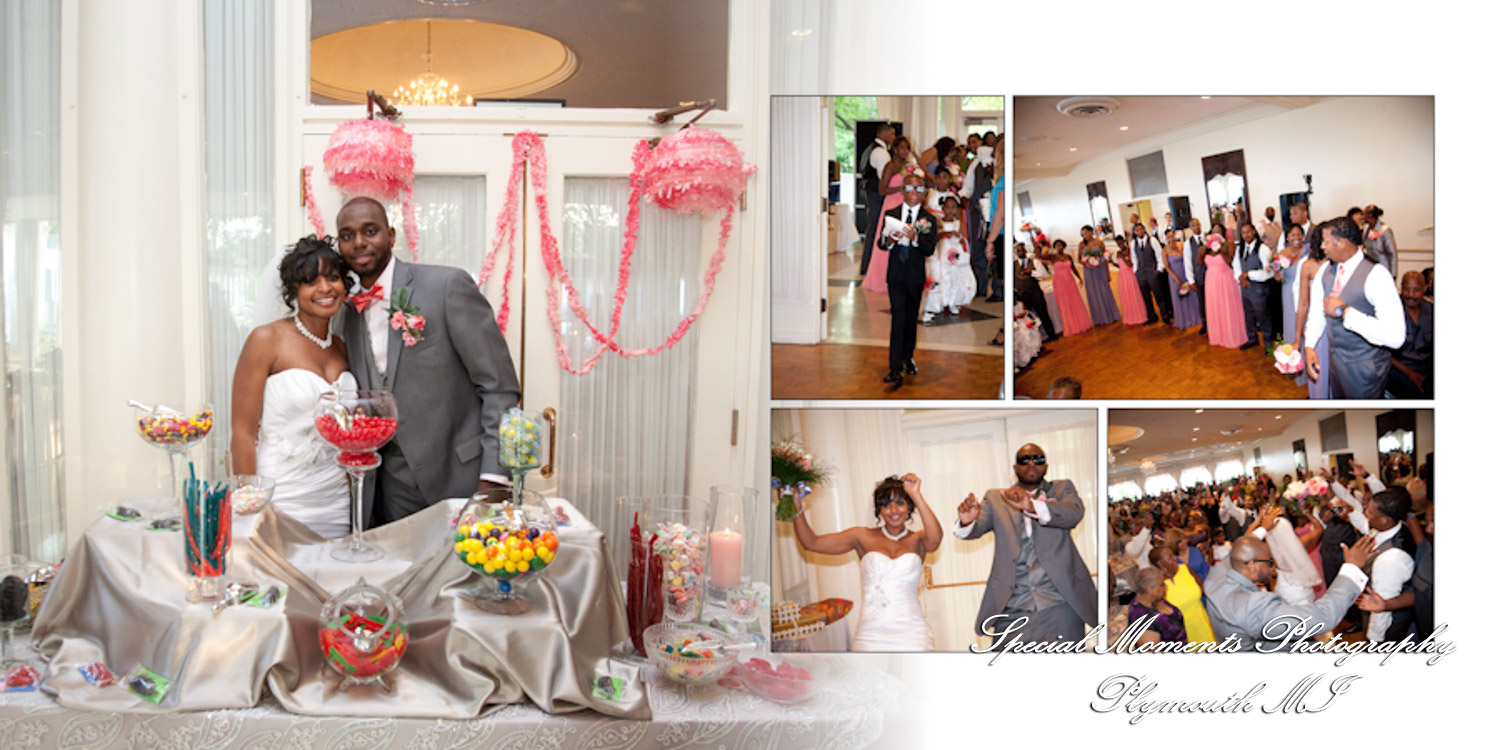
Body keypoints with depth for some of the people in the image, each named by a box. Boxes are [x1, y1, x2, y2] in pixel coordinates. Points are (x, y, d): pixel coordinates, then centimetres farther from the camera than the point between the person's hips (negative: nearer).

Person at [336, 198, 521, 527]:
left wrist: (493, 477, -16)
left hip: (460, 475, -5)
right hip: (393, 484, 5)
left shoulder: (448, 285, -10)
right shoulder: (350, 312, 9)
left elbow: (500, 386, -11)